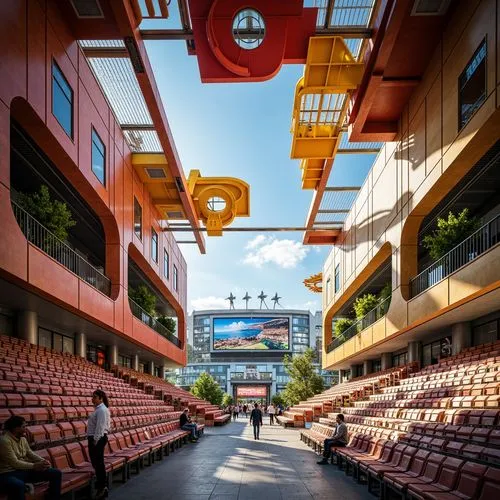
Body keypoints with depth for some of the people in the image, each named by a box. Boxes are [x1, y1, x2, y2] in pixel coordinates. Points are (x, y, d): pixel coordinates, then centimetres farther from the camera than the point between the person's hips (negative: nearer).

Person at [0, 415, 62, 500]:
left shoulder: (22, 438, 8)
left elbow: (30, 453, 14)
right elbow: (14, 463, -21)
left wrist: (43, 461, -4)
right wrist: (34, 466, -19)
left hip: (24, 470, 9)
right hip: (8, 474, -9)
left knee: (56, 473, 0)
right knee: (19, 485, -46)